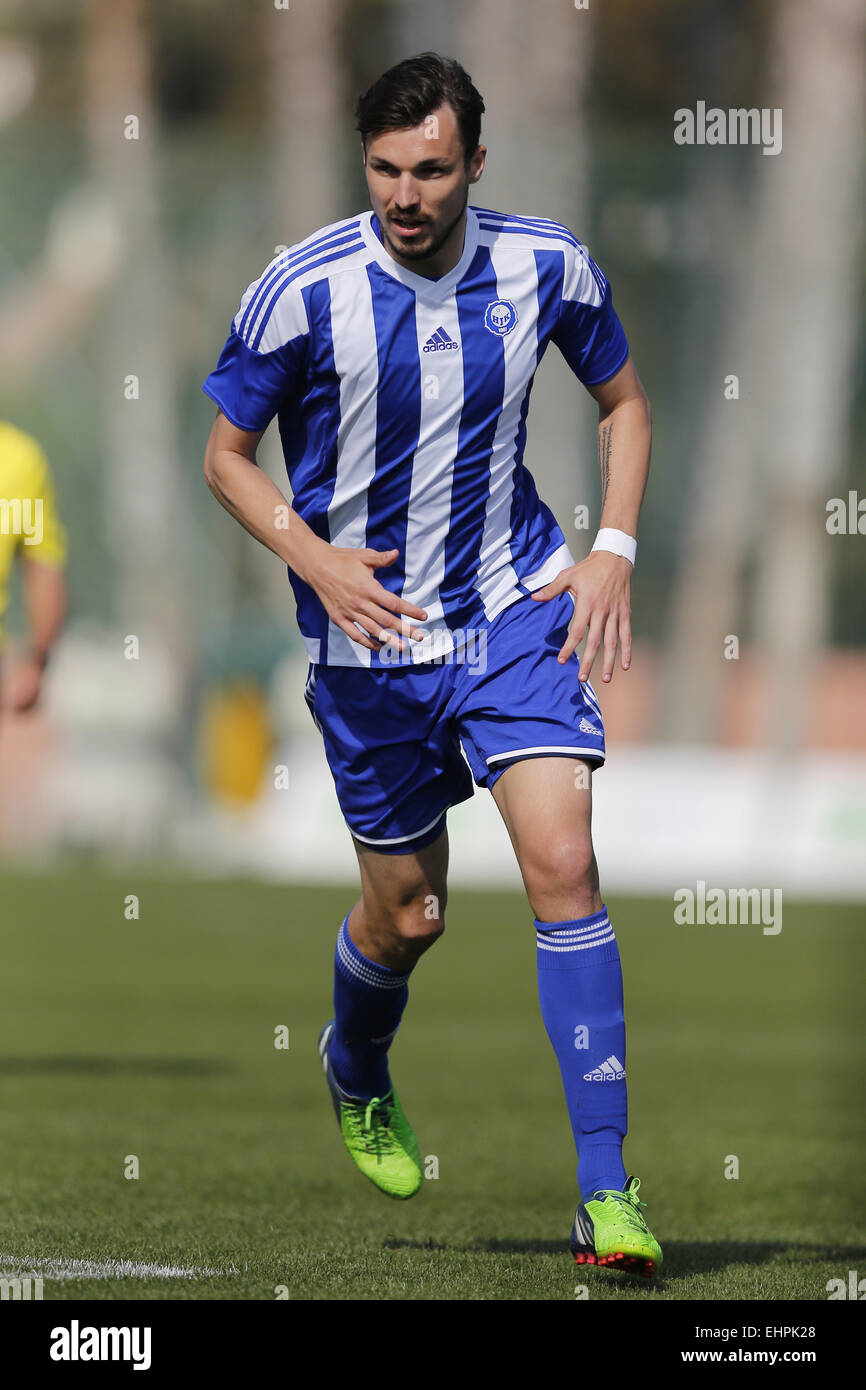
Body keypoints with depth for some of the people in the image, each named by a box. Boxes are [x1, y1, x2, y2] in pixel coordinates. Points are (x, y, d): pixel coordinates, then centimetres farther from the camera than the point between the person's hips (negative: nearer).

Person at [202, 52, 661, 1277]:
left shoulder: (547, 267, -8)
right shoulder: (303, 291, -15)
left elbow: (623, 401, 10)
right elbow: (227, 456, -3)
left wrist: (614, 551, -3)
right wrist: (319, 563, -19)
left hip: (517, 607, 1)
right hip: (371, 636, -1)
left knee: (563, 862, -17)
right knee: (407, 916, 9)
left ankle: (606, 1192, -16)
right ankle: (355, 1072, 46)